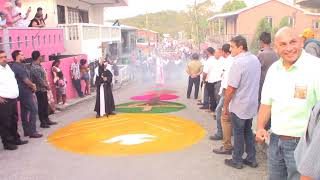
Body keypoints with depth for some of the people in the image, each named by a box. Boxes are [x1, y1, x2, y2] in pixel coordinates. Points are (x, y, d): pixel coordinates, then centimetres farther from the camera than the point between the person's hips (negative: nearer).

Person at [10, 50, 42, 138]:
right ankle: (32, 132, -5)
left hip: (22, 92, 10)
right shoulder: (19, 66, -17)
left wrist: (31, 85, 5)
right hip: (25, 92, -10)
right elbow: (25, 80, -19)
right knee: (33, 110, -7)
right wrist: (33, 86, -2)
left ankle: (27, 131, 21)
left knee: (24, 111, 13)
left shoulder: (14, 66, 14)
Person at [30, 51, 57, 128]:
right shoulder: (35, 68, -20)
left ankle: (47, 120, 27)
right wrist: (47, 86, -11)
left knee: (46, 105, 16)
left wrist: (46, 85, 7)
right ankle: (43, 122, 9)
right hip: (40, 90, -9)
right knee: (41, 106, 0)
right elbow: (39, 80, -22)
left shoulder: (38, 66, 11)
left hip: (43, 89, 9)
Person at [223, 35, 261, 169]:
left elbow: (231, 88, -21)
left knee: (238, 133, 7)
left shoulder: (238, 62, -21)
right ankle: (251, 159, 27)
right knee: (248, 131, 19)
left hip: (239, 105, -7)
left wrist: (225, 106, -12)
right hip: (252, 104, 7)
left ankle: (237, 161, 21)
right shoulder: (255, 59, 4)